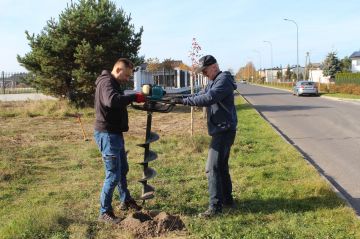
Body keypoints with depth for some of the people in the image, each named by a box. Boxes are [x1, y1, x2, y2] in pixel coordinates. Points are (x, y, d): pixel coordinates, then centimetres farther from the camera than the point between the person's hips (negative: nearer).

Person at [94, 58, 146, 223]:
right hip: (107, 134, -11)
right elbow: (112, 100, -37)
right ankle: (105, 212, 6)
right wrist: (134, 97, -30)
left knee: (122, 170, 23)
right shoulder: (106, 82, -17)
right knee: (113, 175, -6)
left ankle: (126, 201, 39)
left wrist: (134, 99, 0)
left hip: (115, 133, 11)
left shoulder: (114, 83, 17)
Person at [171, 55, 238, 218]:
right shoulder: (213, 82, 18)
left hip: (224, 130, -10)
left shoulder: (223, 80, -15)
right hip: (221, 130, 10)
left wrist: (183, 100, -28)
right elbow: (199, 95, 12)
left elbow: (208, 98, -29)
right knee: (221, 166, 17)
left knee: (212, 168, -10)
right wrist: (179, 100, -3)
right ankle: (227, 199, 28)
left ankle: (215, 206, -5)